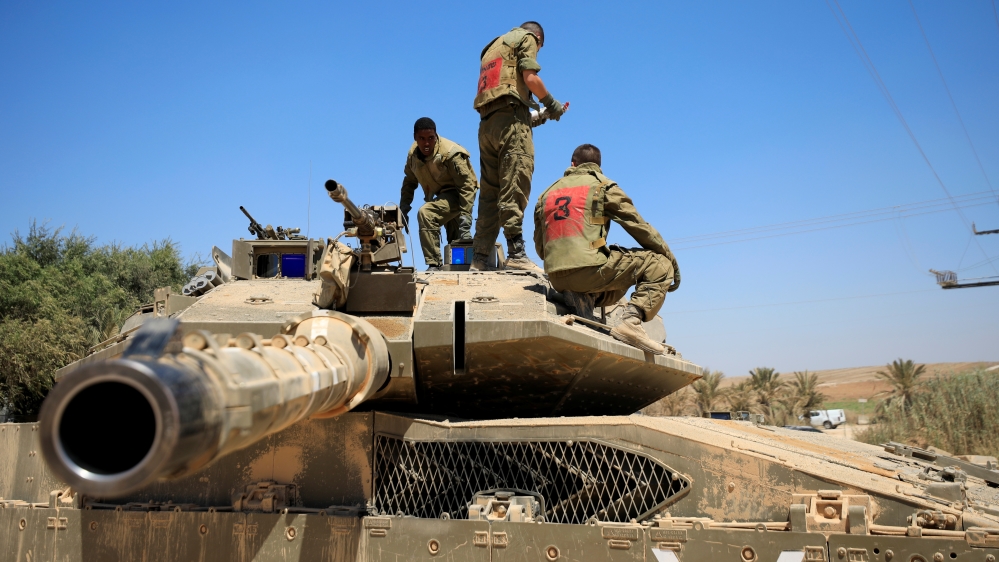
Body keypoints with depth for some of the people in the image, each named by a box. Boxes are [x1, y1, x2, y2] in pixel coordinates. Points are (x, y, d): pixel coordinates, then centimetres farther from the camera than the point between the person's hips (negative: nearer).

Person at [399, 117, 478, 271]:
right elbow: (409, 182, 4)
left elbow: (467, 186, -28)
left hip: (457, 193, -7)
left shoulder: (451, 153, -29)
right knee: (454, 240, 19)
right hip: (441, 194, 7)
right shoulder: (413, 154, -9)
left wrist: (465, 218, -33)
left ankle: (434, 264, -26)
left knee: (425, 213, -30)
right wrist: (403, 209, -4)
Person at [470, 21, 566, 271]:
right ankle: (516, 254, -23)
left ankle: (480, 257, -1)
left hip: (486, 122, 8)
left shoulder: (493, 47, 32)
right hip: (511, 117, -7)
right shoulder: (527, 38, 10)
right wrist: (551, 104, 5)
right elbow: (530, 77, -7)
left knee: (490, 192, 4)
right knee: (514, 187, -15)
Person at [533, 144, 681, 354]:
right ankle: (632, 321, -14)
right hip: (589, 269, -6)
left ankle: (583, 298, 2)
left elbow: (540, 249, 22)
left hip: (557, 279, 6)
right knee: (660, 265, 6)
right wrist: (672, 261, 16)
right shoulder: (603, 186, 8)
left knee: (615, 287, 34)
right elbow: (639, 227, 7)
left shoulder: (547, 193, 22)